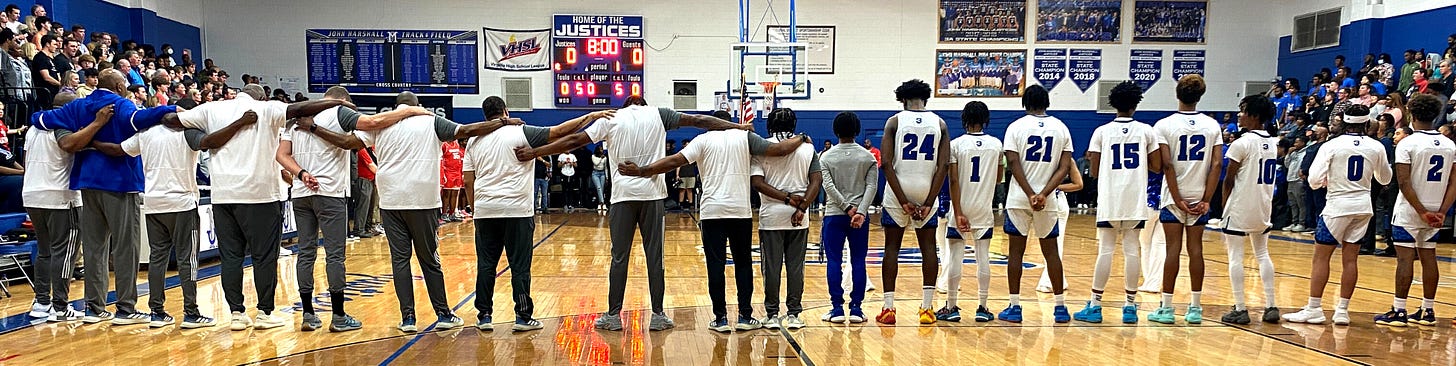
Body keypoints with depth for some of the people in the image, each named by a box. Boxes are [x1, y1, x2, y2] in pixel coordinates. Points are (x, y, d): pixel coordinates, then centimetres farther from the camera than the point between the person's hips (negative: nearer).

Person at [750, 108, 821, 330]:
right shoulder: (807, 148, 5)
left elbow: (757, 182, -11)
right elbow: (817, 180, -3)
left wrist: (787, 198, -13)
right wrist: (801, 208, -10)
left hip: (771, 216, -2)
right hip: (799, 218, 2)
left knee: (772, 267, 5)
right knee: (796, 266, 8)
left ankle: (772, 315, 10)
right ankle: (794, 315, 12)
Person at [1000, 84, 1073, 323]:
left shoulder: (1016, 127, -1)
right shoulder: (1061, 128, 6)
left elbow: (1014, 164, -11)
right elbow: (1064, 167, -2)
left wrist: (1031, 195, -13)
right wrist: (1044, 194, -10)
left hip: (1019, 199, -2)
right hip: (1048, 201, 2)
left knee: (1016, 250, 4)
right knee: (1051, 250, 11)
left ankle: (1015, 307, 5)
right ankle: (1060, 307, 14)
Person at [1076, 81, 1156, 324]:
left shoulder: (1102, 132, 0)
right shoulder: (1147, 131, 3)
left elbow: (1094, 172, -1)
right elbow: (1156, 165, 4)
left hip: (1109, 200, -1)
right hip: (1135, 201, 1)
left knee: (1105, 250, 2)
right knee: (1132, 250, 5)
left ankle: (1095, 306, 4)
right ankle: (1130, 306, 9)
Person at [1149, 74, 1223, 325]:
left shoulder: (1164, 125, -6)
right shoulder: (1212, 125, 3)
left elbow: (1167, 165, -13)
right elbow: (1217, 164, -4)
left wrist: (1177, 199, -9)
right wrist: (1206, 200, -3)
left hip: (1174, 196, -2)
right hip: (1199, 196, 2)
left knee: (1173, 249, 0)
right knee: (1196, 249, 7)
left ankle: (1166, 308, 3)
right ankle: (1195, 308, 11)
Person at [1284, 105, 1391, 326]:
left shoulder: (1332, 145, -9)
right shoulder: (1376, 147, 2)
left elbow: (1314, 180, -13)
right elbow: (1385, 179, 16)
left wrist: (1326, 181, 9)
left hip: (1338, 205, -4)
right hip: (1363, 206, 4)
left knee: (1321, 257, 1)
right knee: (1350, 259, 8)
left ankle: (1313, 309, 0)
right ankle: (1343, 310, 10)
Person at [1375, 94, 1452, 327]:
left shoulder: (1407, 143, -10)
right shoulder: (1449, 145, 7)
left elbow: (1404, 182, -17)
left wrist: (1422, 212, -12)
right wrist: (1442, 212, 0)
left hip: (1409, 212, -6)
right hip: (1435, 212, 6)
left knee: (1405, 258, -5)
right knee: (1428, 257, 11)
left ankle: (1398, 311, -3)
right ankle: (1427, 311, 16)